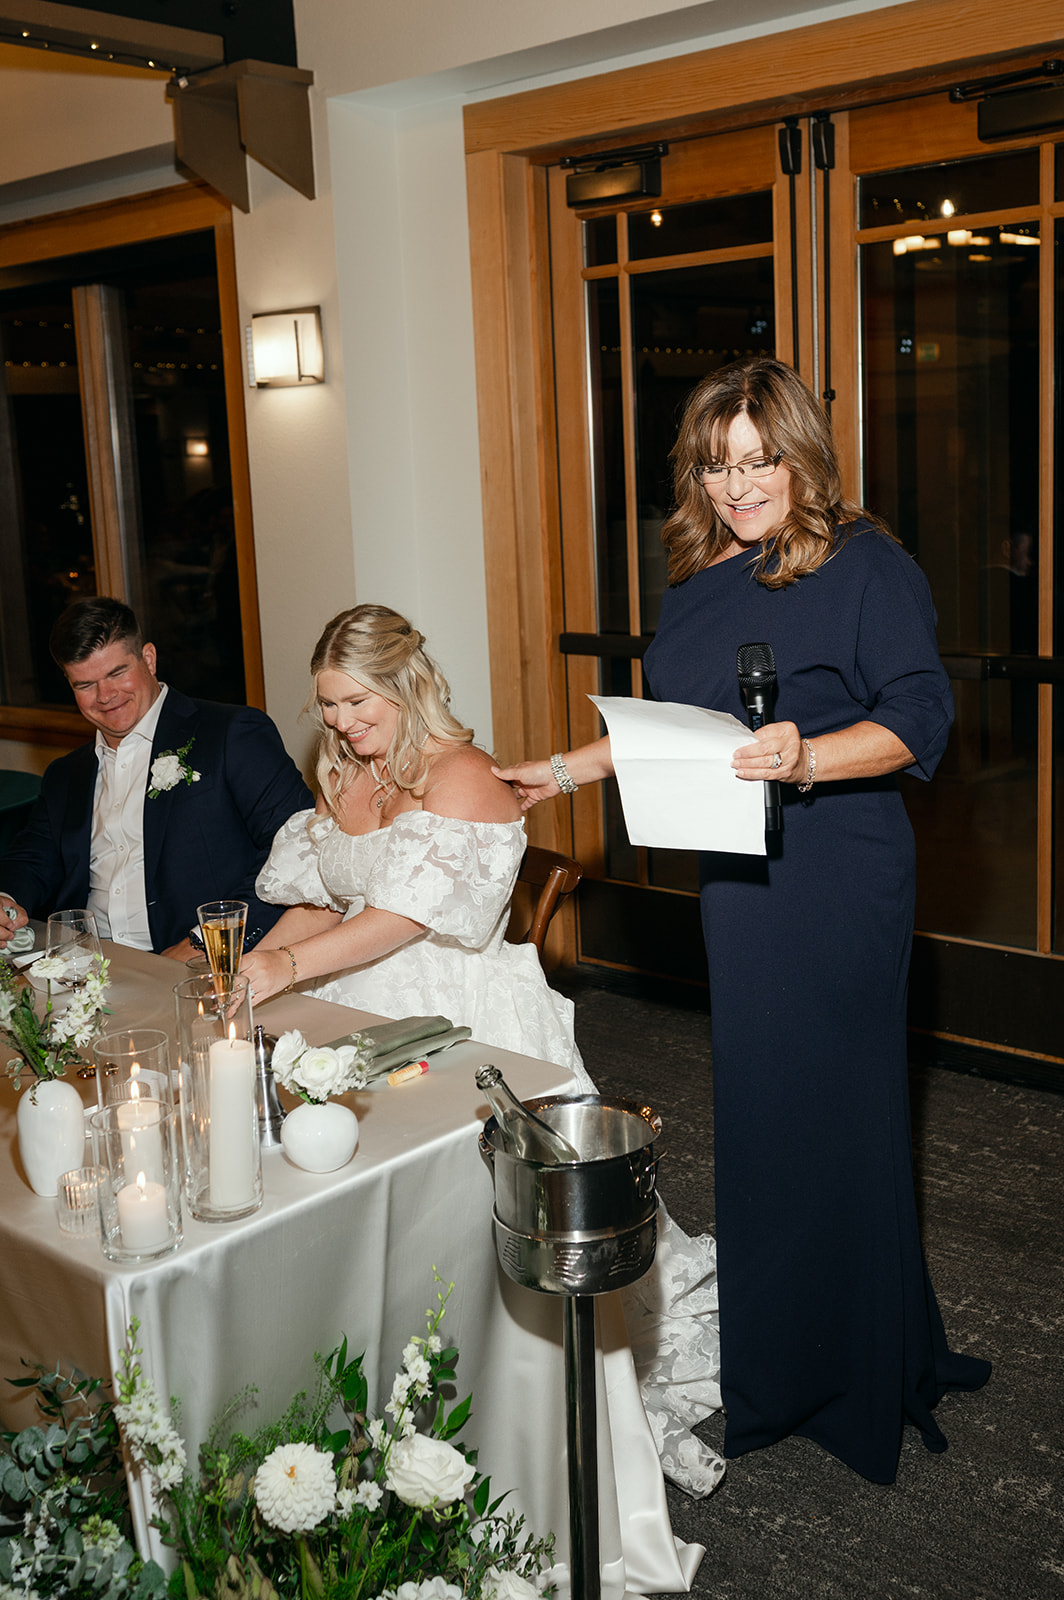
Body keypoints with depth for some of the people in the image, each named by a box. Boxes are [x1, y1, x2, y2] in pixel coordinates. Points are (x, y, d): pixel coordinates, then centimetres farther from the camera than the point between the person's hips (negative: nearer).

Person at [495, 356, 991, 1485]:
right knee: (753, 1107, 11)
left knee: (832, 1112, 0)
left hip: (840, 883, -6)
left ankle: (856, 1380, 17)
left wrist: (806, 759, -28)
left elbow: (919, 723, -13)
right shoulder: (698, 578, 14)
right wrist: (564, 772, 20)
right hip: (738, 881, 6)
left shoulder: (867, 567, -7)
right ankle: (767, 1365, 25)